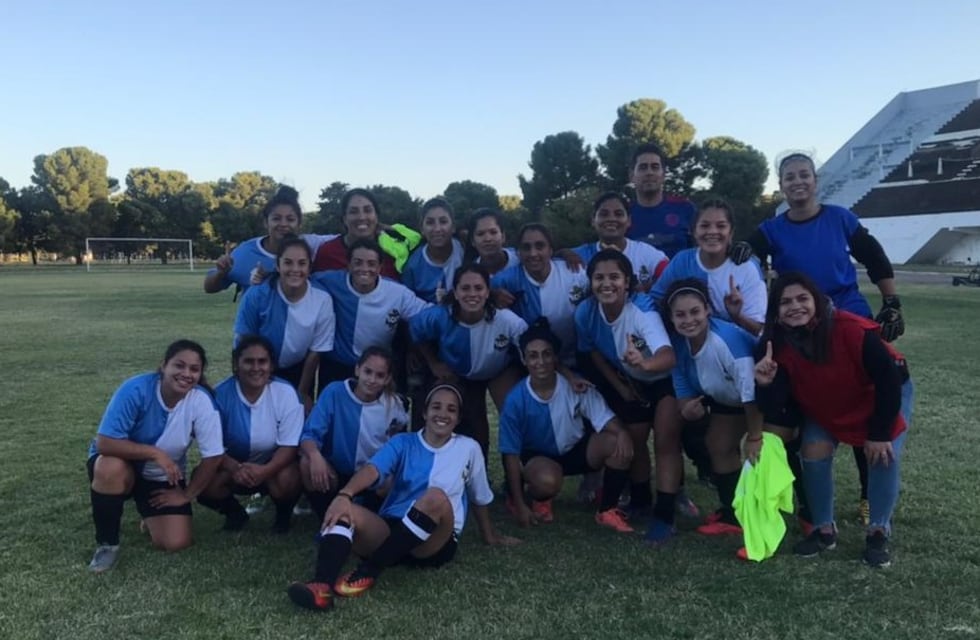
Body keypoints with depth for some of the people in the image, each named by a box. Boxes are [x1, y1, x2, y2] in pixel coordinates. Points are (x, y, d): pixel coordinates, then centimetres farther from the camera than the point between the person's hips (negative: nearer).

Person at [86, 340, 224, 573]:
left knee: (175, 543, -14)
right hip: (121, 467, -1)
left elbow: (212, 457, -15)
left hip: (163, 478, 2)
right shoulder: (136, 389, -28)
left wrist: (186, 495, -9)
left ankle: (151, 514, 22)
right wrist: (155, 453, -34)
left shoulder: (203, 402, -23)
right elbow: (105, 442, -30)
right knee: (111, 468, -37)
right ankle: (106, 541, -12)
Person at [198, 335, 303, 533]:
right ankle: (234, 512, 8)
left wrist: (264, 470, -38)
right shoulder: (221, 394, -16)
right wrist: (234, 468, -34)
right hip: (233, 466, 2)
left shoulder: (286, 393, -19)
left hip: (273, 466, -2)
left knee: (287, 479, -34)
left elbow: (289, 446, -18)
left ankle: (284, 513, 3)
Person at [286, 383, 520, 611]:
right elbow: (372, 469, -10)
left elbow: (479, 497, 22)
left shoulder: (468, 448, 9)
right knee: (345, 511, -28)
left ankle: (369, 571, -33)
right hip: (389, 529, 2)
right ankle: (322, 585, -52)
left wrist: (489, 536, 31)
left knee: (437, 497, -35)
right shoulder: (402, 443, 9)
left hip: (435, 542, -1)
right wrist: (344, 495, -30)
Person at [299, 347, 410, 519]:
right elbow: (310, 434, -20)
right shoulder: (334, 392, -15)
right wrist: (315, 455, -40)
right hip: (336, 475, 0)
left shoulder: (396, 406, -9)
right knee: (308, 463, -29)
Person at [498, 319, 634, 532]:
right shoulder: (516, 400, -22)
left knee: (619, 445, -26)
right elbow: (511, 453, -15)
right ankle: (540, 499, 2)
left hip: (576, 449, 3)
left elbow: (605, 419, -16)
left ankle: (607, 510, -5)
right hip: (538, 456, -2)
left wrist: (622, 433, -42)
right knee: (547, 480, -39)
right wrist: (519, 505, -15)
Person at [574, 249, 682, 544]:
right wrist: (619, 385, -4)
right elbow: (592, 353, -4)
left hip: (665, 379, -4)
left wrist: (645, 363, -74)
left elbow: (668, 357, -53)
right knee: (634, 440, 8)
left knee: (665, 440, -13)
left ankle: (664, 516, -7)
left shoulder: (643, 310, -38)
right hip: (630, 382, 4)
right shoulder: (585, 313, -24)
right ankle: (640, 499, 31)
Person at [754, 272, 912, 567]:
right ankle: (824, 529, 8)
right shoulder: (779, 344, -24)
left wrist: (880, 433, -23)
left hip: (884, 394, -3)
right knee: (814, 453, -11)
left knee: (884, 456, -18)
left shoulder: (853, 330, -38)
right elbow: (776, 402, -25)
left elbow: (889, 379, -29)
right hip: (825, 406, 3)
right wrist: (766, 384, -49)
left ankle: (878, 533, 2)